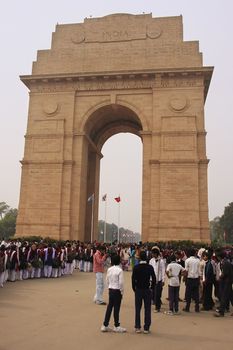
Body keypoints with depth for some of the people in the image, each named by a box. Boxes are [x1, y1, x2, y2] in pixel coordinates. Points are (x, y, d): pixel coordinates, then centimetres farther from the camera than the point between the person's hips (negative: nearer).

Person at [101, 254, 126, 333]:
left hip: (110, 290, 6)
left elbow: (107, 281, 8)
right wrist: (122, 291, -4)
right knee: (116, 308, 3)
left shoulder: (109, 269, 2)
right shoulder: (119, 270, -15)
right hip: (117, 291, -6)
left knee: (109, 307, 12)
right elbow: (121, 282, -15)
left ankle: (105, 325, 17)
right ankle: (116, 326, 13)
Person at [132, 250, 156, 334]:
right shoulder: (150, 267, -7)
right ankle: (146, 328, 9)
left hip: (138, 290, 1)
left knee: (137, 309, 9)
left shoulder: (136, 267, -7)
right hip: (147, 290, 0)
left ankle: (137, 327, 12)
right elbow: (154, 279, -4)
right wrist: (151, 288, 9)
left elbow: (133, 279, -5)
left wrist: (134, 289, 7)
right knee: (147, 309, 6)